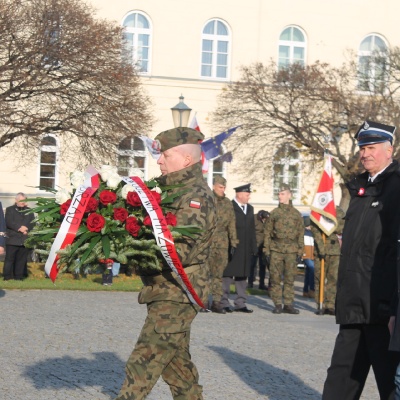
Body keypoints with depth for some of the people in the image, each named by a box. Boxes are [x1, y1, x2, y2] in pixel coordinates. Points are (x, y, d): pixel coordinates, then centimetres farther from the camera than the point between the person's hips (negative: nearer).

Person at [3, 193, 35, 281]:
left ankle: (19, 276, 9)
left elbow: (32, 223, 8)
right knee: (10, 258, -4)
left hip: (25, 239, 3)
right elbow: (9, 222, -6)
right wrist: (20, 228, -15)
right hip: (12, 239, -3)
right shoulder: (10, 210, 8)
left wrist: (26, 229, -12)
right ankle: (7, 276, -1)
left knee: (21, 259, 3)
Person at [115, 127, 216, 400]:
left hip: (176, 295, -10)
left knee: (143, 364, -12)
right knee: (177, 363, 17)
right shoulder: (172, 189, 15)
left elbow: (181, 252, -24)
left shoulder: (196, 196, -15)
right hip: (170, 293, 10)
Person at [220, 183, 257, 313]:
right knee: (227, 275, -1)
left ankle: (240, 303, 15)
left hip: (245, 250, 7)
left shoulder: (250, 208, 17)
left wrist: (254, 247, 11)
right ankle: (224, 303, 5)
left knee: (242, 276, 10)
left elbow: (252, 229, 17)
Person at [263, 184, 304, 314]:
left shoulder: (297, 214, 9)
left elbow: (301, 234, 9)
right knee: (275, 278, -2)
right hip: (276, 250, 0)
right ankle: (277, 305, 4)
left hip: (291, 250, 0)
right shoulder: (274, 213, 8)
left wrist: (300, 252, 3)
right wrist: (267, 250, 1)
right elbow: (267, 232, 7)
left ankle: (288, 304, 7)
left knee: (290, 278, 0)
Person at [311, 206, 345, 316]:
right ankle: (321, 305, 4)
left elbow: (342, 228, 0)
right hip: (320, 249, -1)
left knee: (334, 277, -2)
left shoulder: (339, 211, 9)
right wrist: (320, 248, -17)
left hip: (335, 250, 1)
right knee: (320, 277, -1)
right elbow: (315, 232, -7)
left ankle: (331, 305, 2)